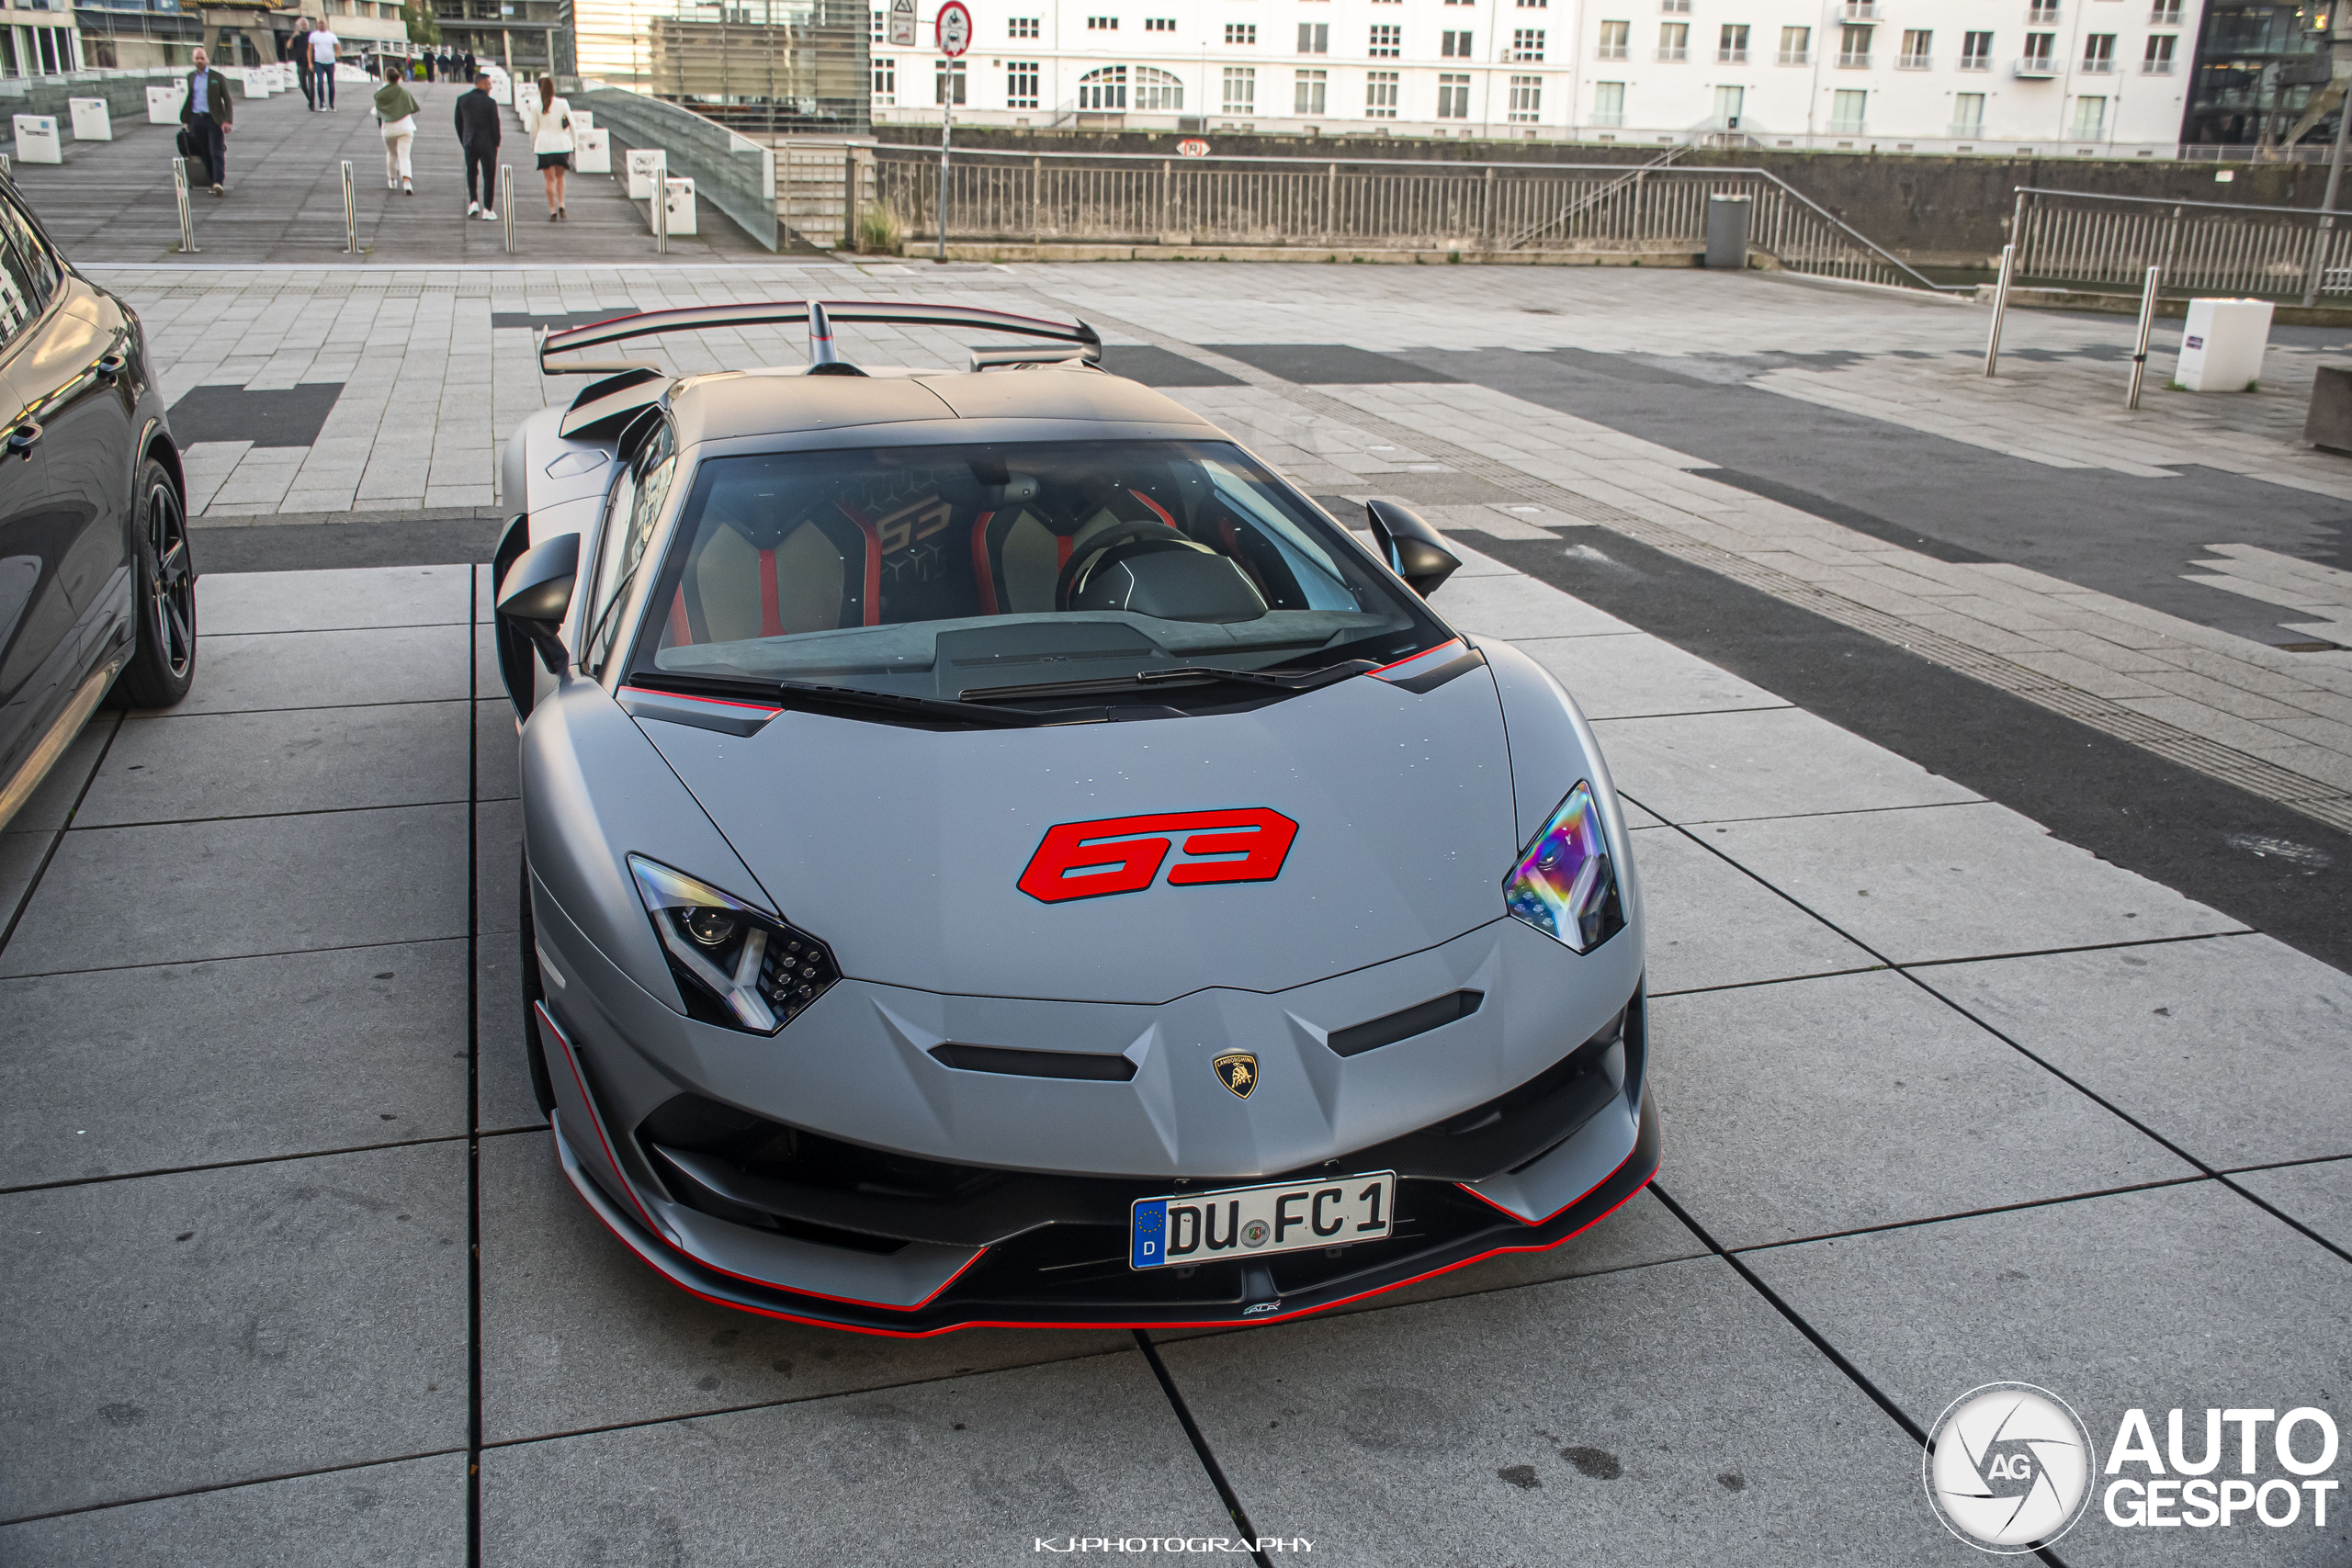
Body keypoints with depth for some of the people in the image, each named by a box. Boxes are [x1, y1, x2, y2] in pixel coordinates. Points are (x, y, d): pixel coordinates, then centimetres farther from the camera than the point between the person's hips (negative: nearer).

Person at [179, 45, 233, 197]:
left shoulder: (218, 77, 0)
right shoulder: (191, 77, 13)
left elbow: (228, 101, 0)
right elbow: (189, 98, 22)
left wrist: (228, 121, -12)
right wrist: (185, 119, 20)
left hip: (214, 119, -4)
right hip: (196, 119, 4)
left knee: (216, 153, -13)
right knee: (205, 154, 5)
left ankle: (219, 183, -22)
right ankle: (213, 182, 10)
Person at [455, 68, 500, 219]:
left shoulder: (462, 99, 0)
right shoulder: (490, 102, -13)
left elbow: (458, 122, 5)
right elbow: (495, 124, -11)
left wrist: (463, 141, 16)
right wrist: (497, 143, 4)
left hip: (470, 143, 3)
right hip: (487, 143, -3)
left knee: (471, 172, 21)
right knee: (489, 176, 7)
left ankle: (473, 202, 6)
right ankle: (488, 209, 8)